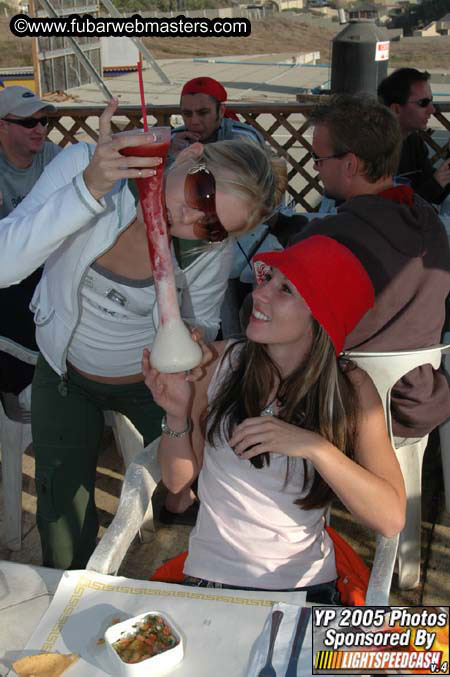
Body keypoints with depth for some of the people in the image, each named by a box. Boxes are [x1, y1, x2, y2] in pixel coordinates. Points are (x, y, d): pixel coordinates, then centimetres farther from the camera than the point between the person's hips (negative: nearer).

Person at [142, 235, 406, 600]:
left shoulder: (352, 389, -8)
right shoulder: (218, 362, -6)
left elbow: (391, 518, -14)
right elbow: (177, 479, 1)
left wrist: (313, 445, -24)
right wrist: (178, 416, -16)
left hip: (305, 584, 1)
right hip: (210, 576, 0)